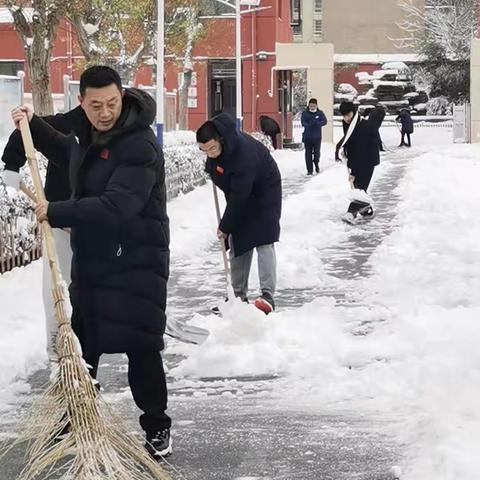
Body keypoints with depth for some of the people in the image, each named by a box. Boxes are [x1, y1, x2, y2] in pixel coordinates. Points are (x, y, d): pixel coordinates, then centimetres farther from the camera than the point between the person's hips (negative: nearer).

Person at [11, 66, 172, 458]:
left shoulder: (140, 146, -22)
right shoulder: (87, 135, 6)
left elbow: (115, 206, -32)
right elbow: (67, 152, 32)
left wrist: (56, 213, -25)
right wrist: (33, 126, 20)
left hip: (136, 264, -8)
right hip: (91, 260, 8)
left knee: (141, 349, -4)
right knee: (82, 346, 18)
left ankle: (157, 428, 12)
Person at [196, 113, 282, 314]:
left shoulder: (244, 154, -39)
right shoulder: (215, 141, -17)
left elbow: (239, 196, -33)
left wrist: (225, 226, -26)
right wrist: (210, 166, 19)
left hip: (264, 190, -8)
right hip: (240, 194, 8)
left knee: (263, 242, -18)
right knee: (237, 244, 5)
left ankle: (268, 295, -24)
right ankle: (239, 295, 10)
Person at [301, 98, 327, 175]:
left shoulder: (320, 113, 2)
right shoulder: (305, 113, -1)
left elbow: (324, 121, -10)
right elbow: (303, 123, -12)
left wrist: (317, 123, -27)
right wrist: (309, 125, -31)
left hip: (317, 137, 1)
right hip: (307, 136, -1)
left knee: (317, 152, 7)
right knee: (308, 153, -1)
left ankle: (317, 164, 35)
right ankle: (309, 169, 5)